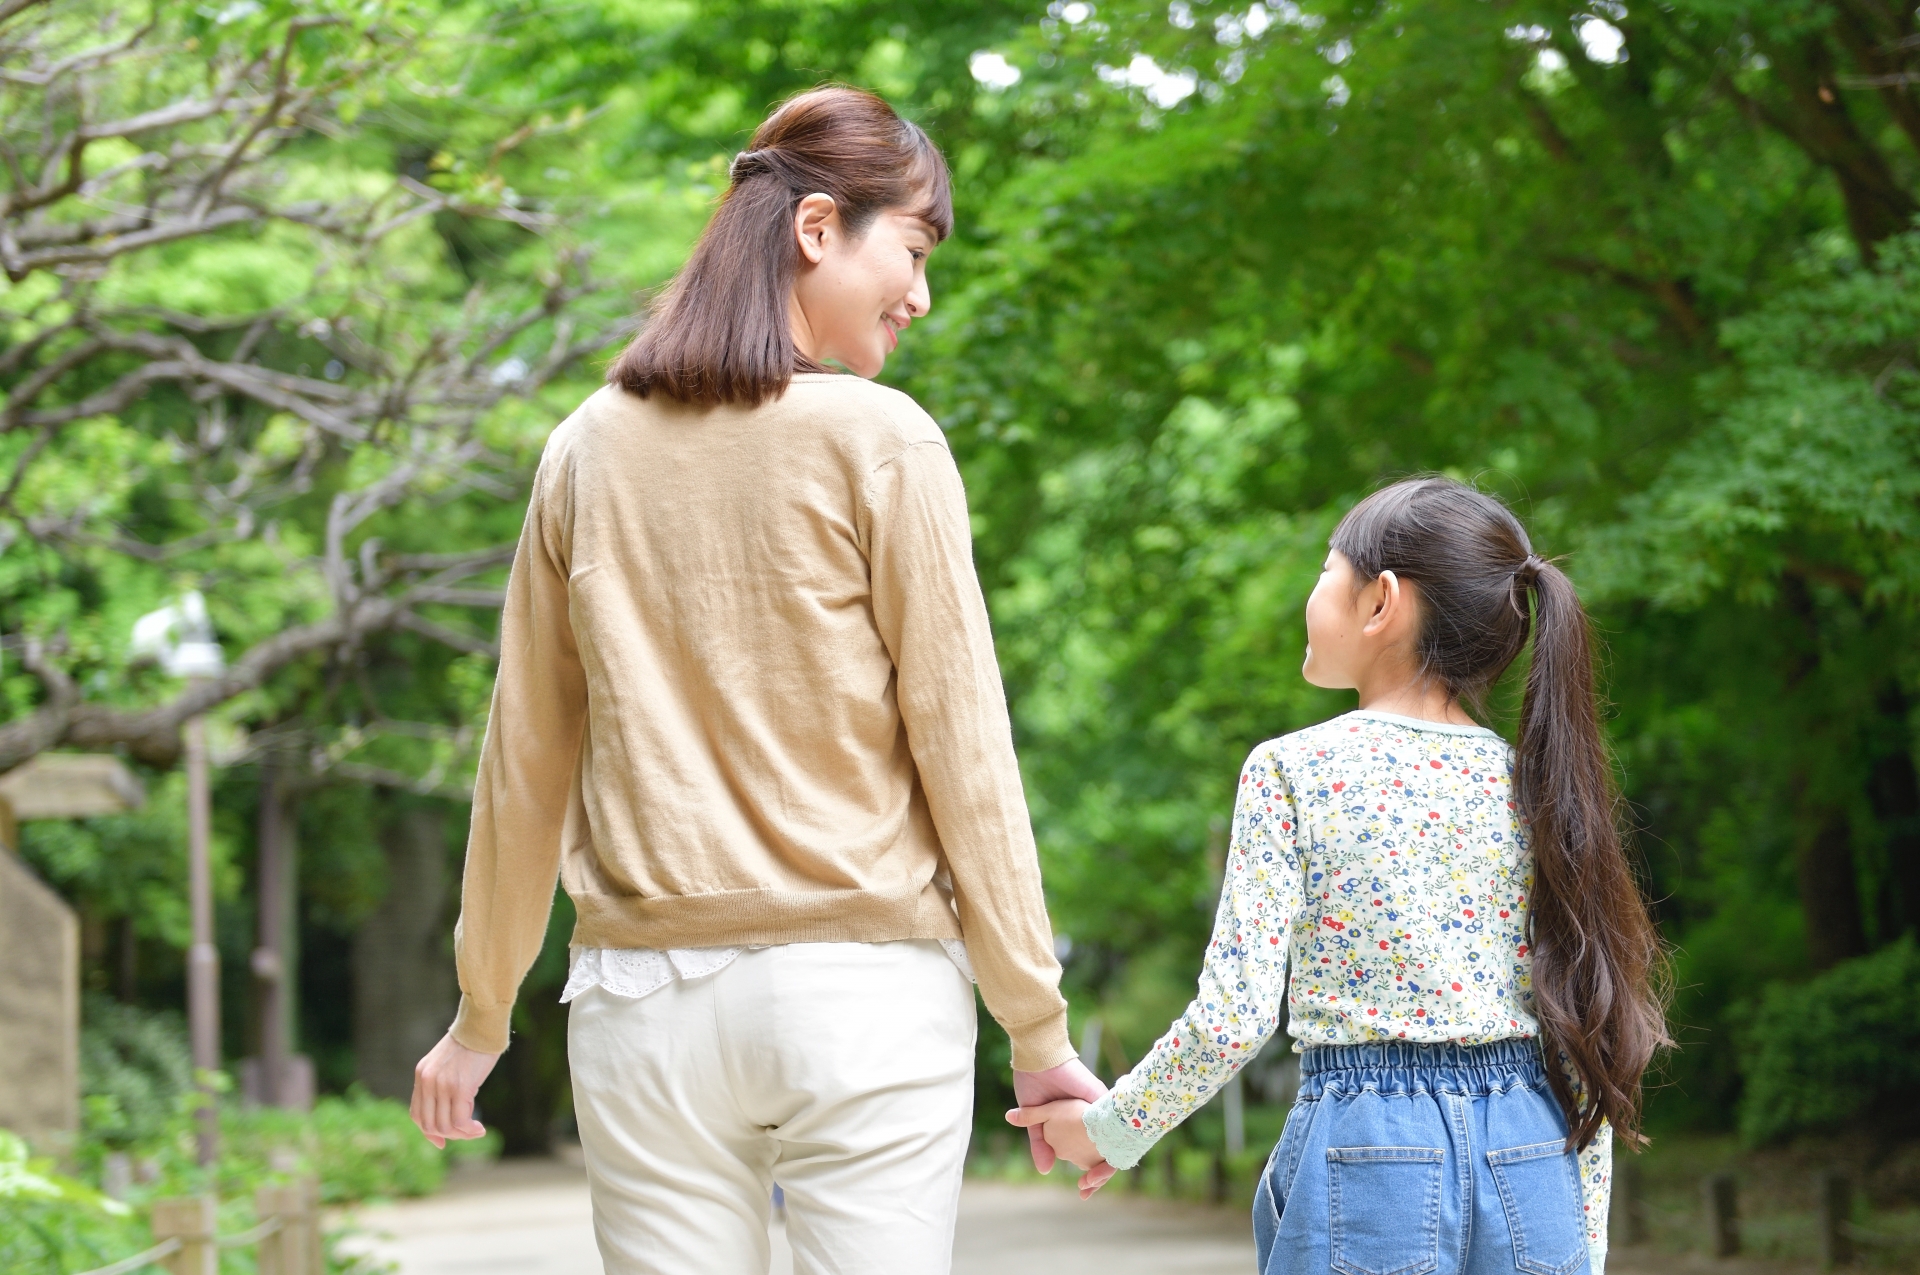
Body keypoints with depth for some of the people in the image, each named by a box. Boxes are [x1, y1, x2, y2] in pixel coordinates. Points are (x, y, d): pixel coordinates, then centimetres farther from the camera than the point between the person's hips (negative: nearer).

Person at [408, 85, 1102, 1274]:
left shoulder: (591, 450, 7)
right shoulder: (879, 441, -6)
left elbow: (526, 760, 11)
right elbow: (960, 744, -6)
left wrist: (482, 1013, 20)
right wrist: (1037, 1026, -1)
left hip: (646, 998, 4)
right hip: (861, 991, -4)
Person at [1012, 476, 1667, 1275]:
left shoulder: (1295, 769, -5)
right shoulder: (1530, 786, 6)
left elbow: (1231, 1020, -11)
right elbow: (1583, 1038, 6)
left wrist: (1110, 1130, 5)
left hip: (1367, 1156, -3)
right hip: (1531, 1162, 4)